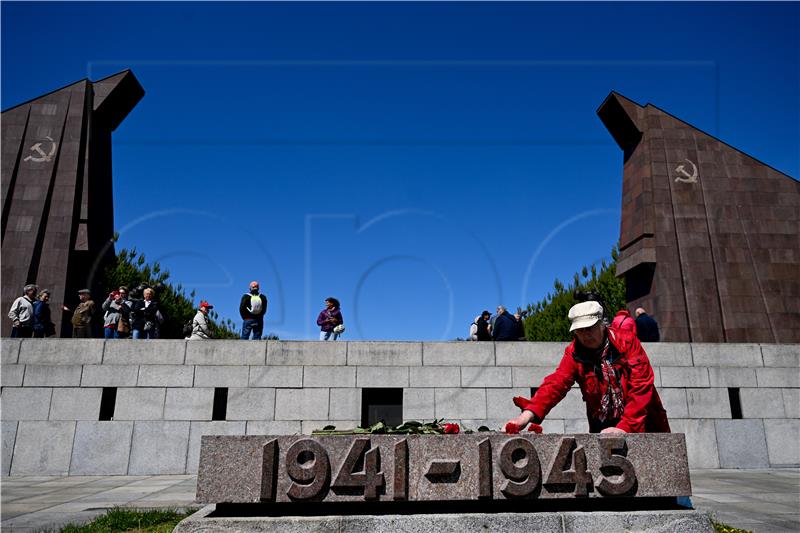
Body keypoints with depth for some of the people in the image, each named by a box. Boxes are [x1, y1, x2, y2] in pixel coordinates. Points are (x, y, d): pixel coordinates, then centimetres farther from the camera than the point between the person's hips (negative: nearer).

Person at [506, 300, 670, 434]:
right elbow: (556, 383, -21)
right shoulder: (574, 353, -7)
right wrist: (529, 413, -38)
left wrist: (625, 427, -28)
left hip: (642, 424, -1)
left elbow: (641, 387, -18)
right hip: (603, 428, 1)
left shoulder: (626, 341, -12)